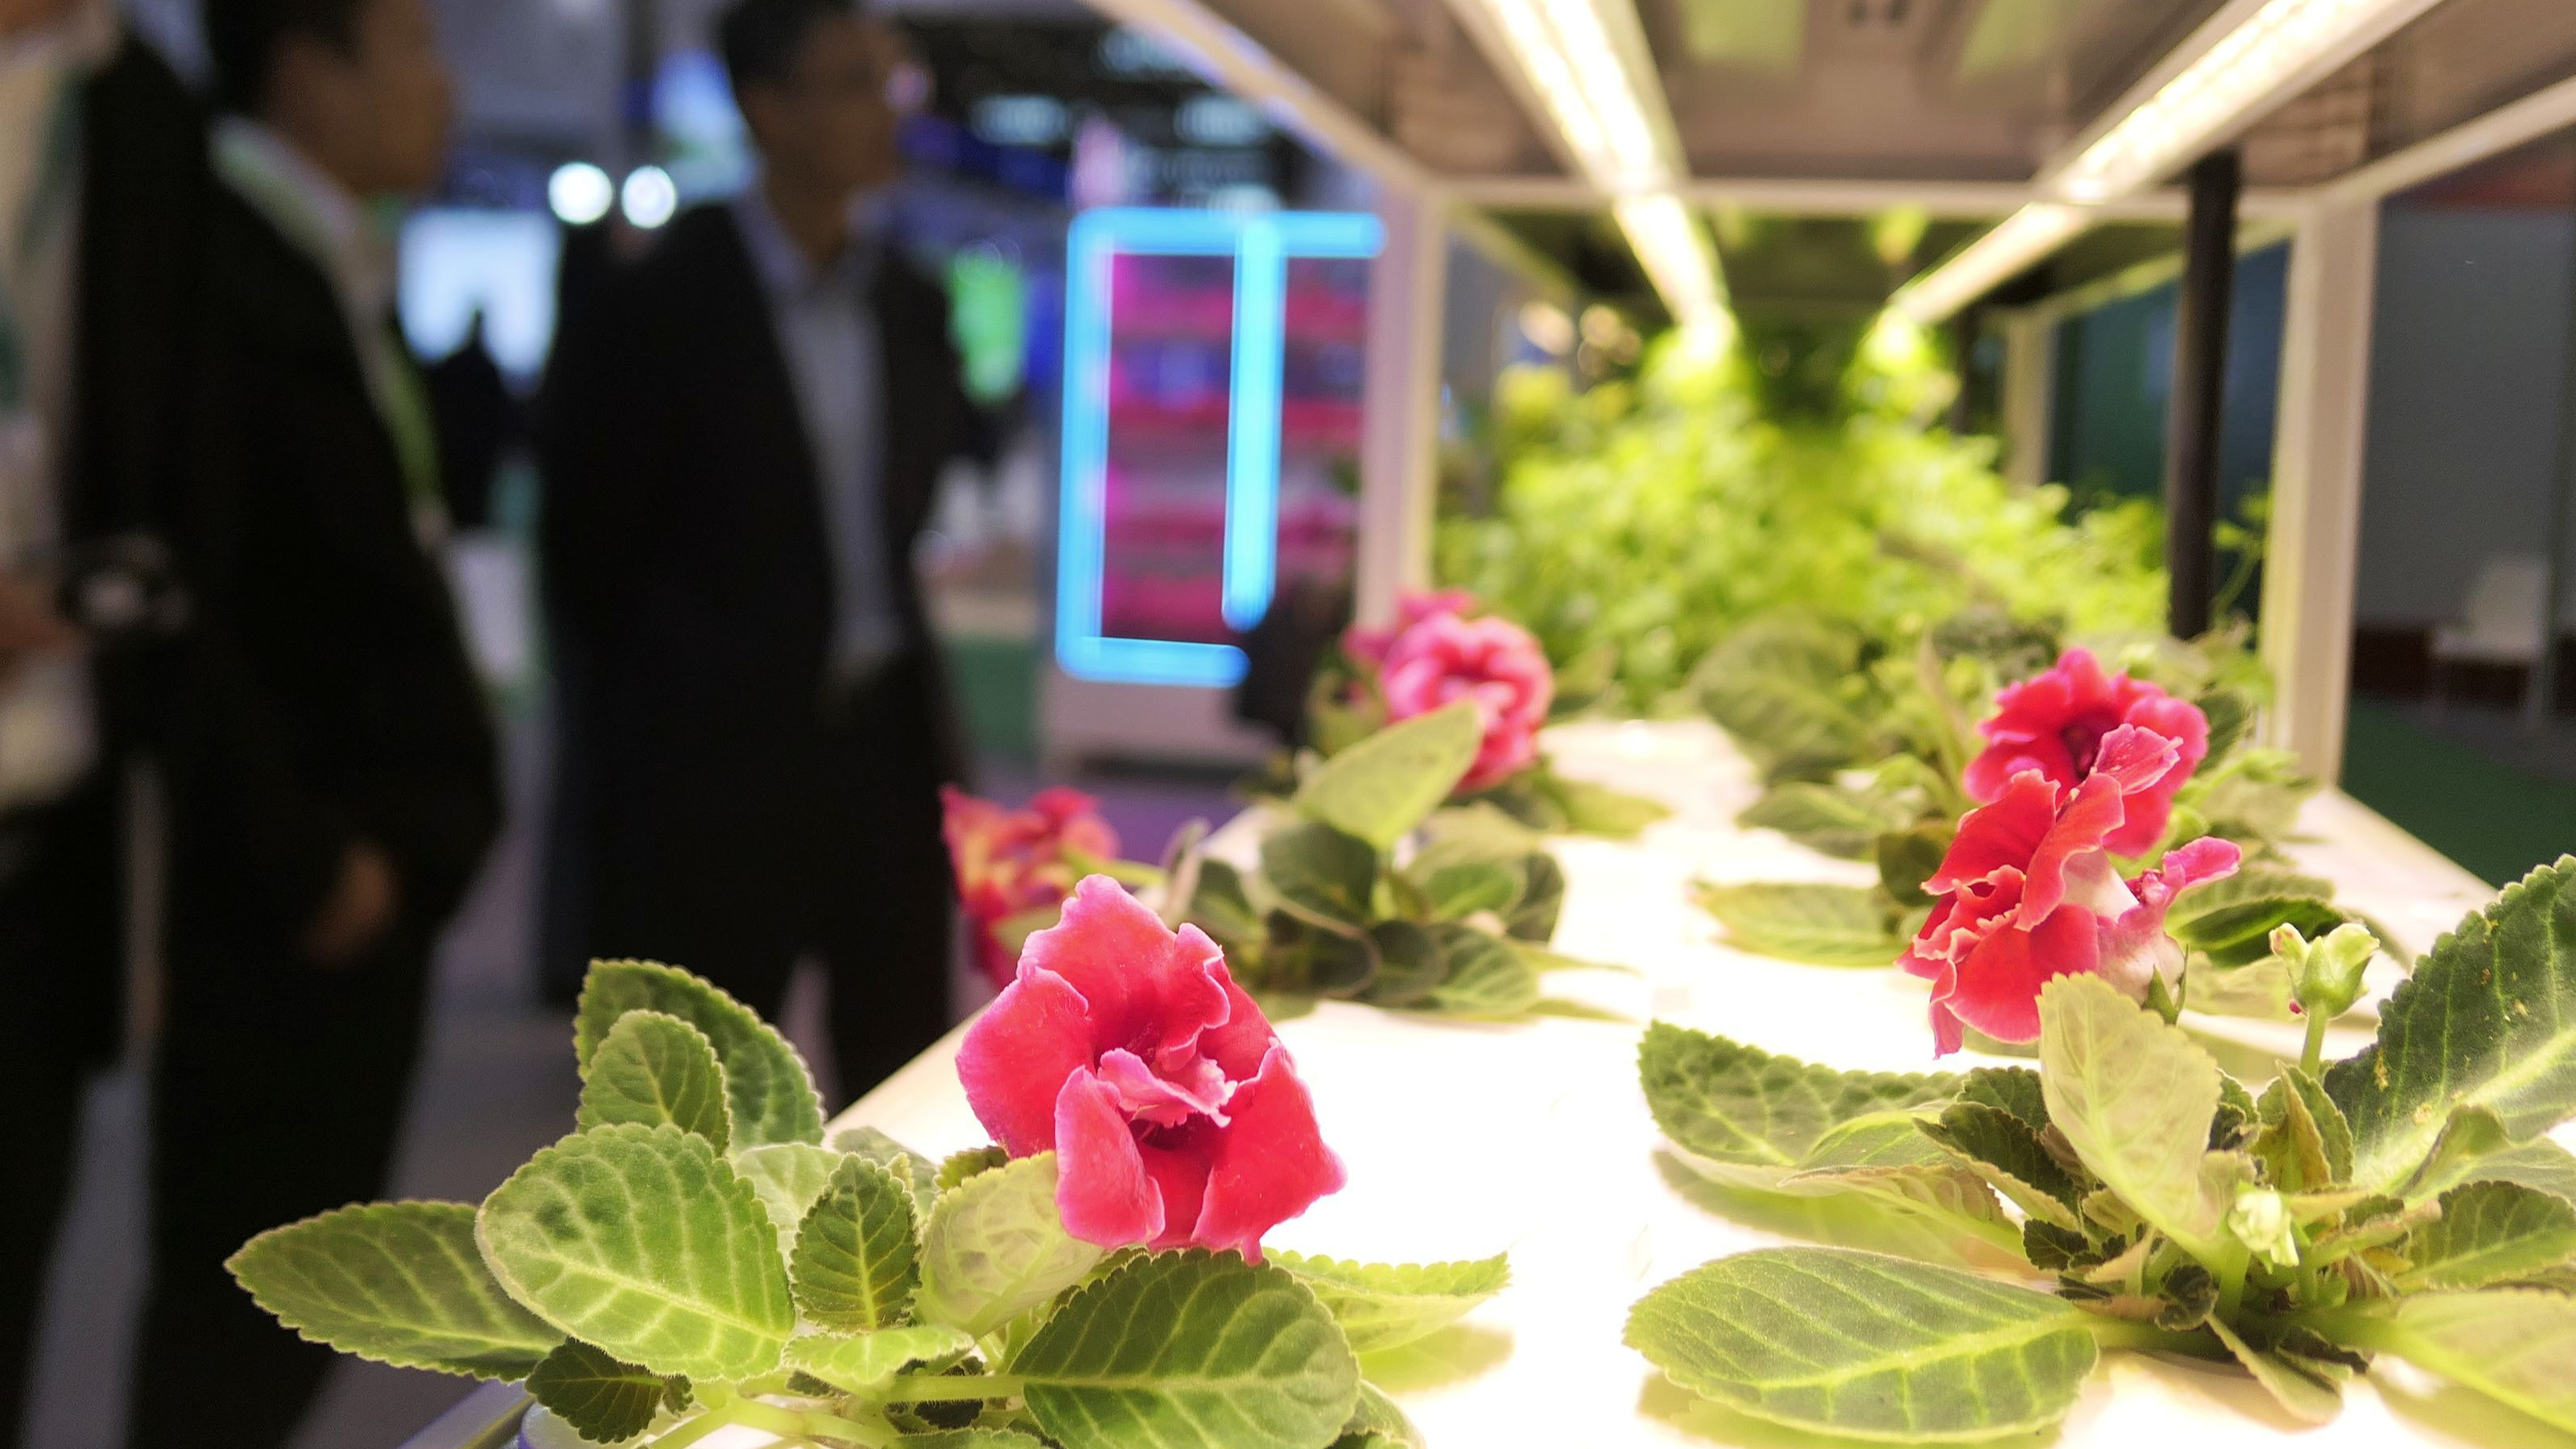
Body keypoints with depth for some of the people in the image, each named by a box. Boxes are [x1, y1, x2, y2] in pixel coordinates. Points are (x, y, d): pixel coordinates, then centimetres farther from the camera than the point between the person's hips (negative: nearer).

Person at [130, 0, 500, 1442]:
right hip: (279, 901, -8)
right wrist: (299, 861, -16)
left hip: (368, 874, 8)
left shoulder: (343, 277, 12)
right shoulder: (212, 263, -16)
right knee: (238, 1295, 4)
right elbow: (177, 597, -22)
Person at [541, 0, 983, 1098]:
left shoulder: (911, 304, 8)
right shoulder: (666, 301, -8)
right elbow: (589, 542, -2)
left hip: (887, 735, 5)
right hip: (722, 756, -5)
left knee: (905, 1071, 11)